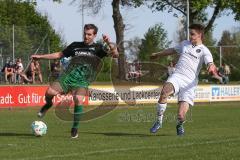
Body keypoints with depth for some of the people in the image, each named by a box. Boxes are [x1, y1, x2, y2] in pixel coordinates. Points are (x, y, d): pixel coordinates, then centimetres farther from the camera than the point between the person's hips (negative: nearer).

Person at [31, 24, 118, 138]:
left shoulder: (97, 48, 7)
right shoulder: (75, 45, 16)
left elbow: (115, 54, -4)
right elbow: (59, 55, 25)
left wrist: (109, 43, -22)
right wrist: (40, 56, 22)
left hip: (82, 81, -2)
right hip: (67, 77, 2)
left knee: (78, 99, -31)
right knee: (49, 92, -22)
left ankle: (75, 129, -12)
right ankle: (48, 104, 16)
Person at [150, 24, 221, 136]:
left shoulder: (204, 51, 2)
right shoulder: (185, 44, 18)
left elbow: (210, 63, -16)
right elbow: (172, 50, 37)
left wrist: (211, 68, -41)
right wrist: (158, 54, 50)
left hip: (190, 82, -3)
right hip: (177, 76, 3)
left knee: (181, 115, -13)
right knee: (165, 91, -34)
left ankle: (179, 125, 26)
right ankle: (159, 121, -19)